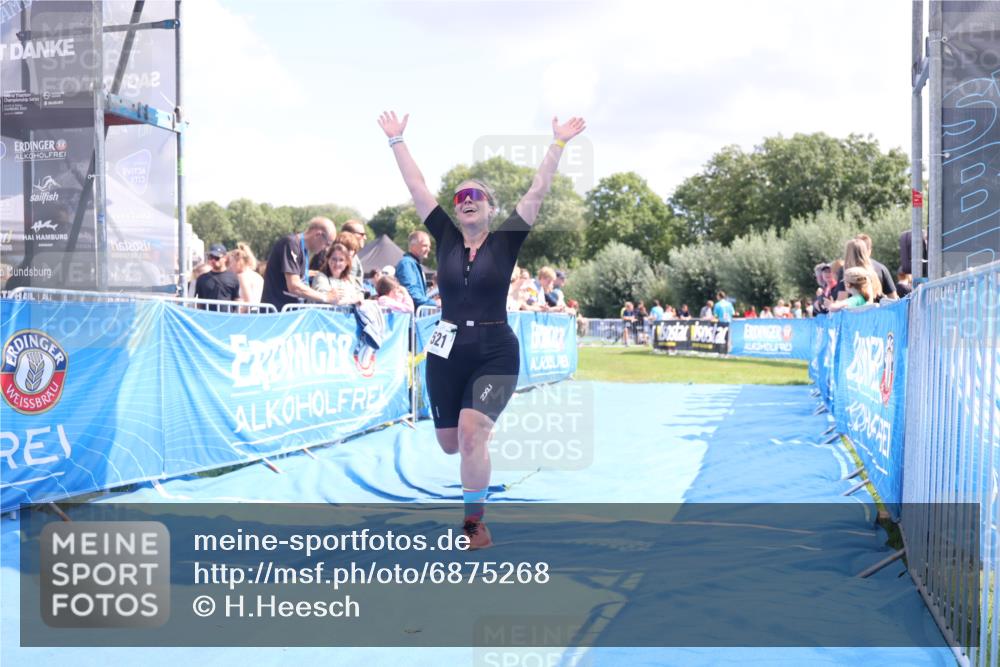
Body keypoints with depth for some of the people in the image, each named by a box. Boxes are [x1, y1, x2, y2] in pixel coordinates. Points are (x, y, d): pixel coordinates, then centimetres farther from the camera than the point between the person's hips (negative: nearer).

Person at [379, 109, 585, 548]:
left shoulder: (505, 241, -2)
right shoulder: (446, 238, 3)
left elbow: (538, 192, -7)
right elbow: (416, 188, 5)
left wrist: (558, 144, -10)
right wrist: (396, 140, 6)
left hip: (496, 354, -3)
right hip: (447, 353, 3)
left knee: (472, 432, -22)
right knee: (449, 444, 10)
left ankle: (475, 521, -6)